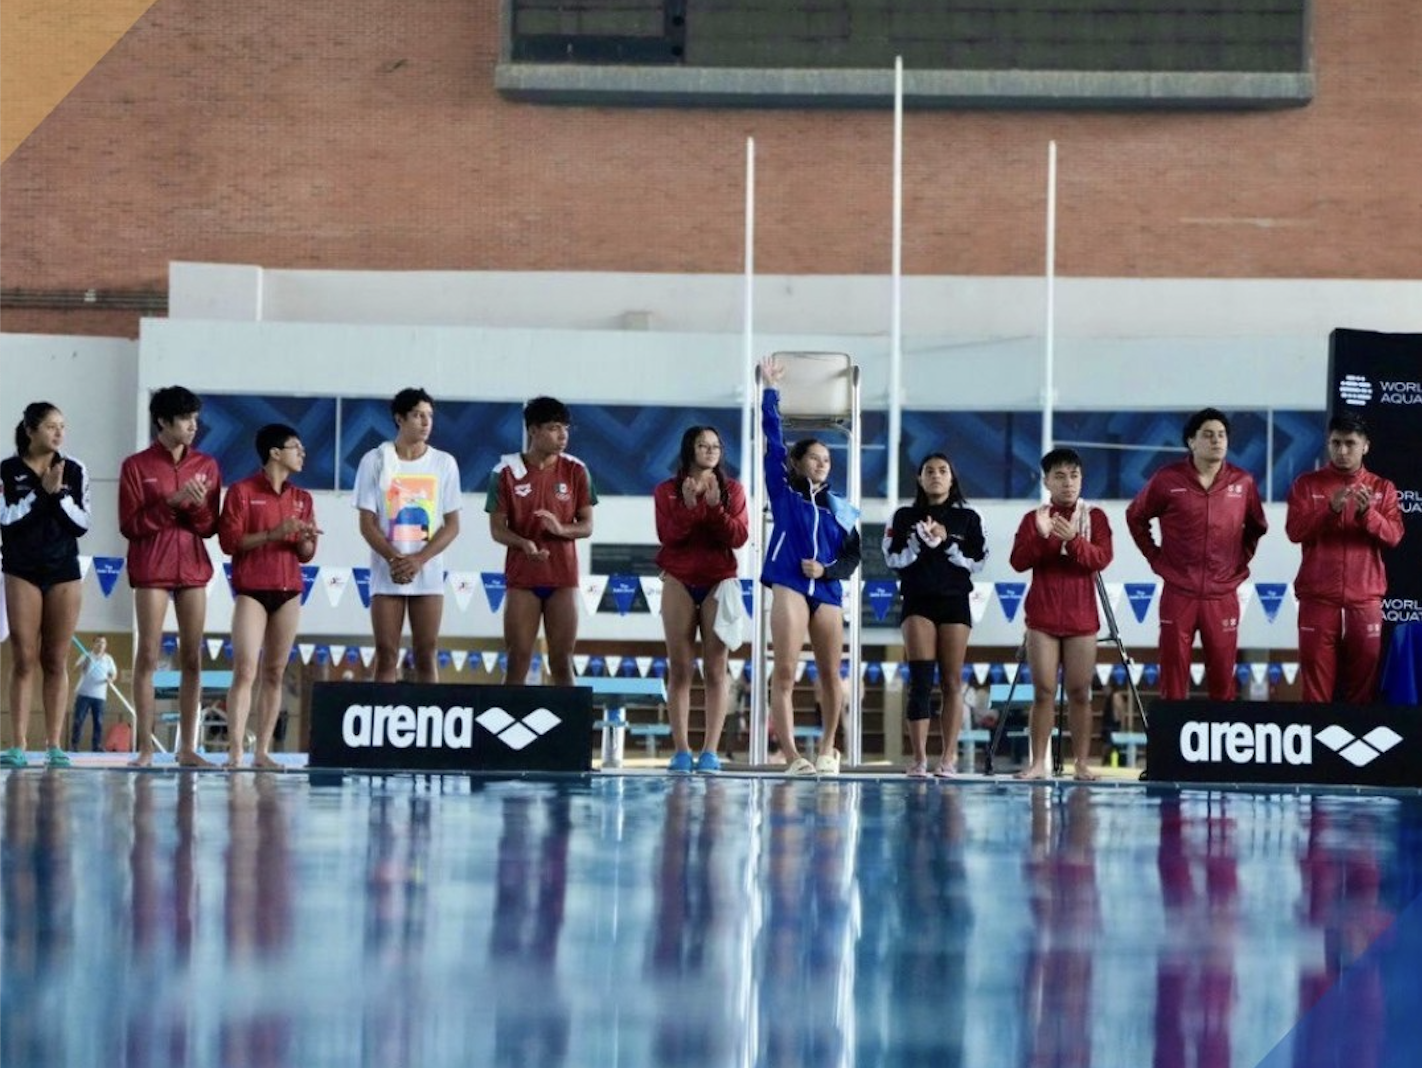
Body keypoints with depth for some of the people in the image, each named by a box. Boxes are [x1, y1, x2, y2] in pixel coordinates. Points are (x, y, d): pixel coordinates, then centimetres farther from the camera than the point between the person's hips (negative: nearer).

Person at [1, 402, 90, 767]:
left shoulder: (74, 471, 4)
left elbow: (82, 524, 2)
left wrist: (59, 493, -12)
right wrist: (42, 490, -14)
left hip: (64, 571, 2)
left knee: (56, 661, 1)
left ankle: (54, 745, 2)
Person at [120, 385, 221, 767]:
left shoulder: (206, 466, 11)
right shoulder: (137, 466, 0)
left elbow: (210, 526, 10)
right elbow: (130, 524, -5)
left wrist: (197, 505, -12)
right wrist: (172, 502, -15)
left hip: (193, 565, 4)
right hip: (152, 566, -4)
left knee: (192, 657, 1)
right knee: (148, 655, -7)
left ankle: (187, 746, 4)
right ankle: (146, 747, -7)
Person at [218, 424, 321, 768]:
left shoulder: (302, 499, 14)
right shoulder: (242, 492, -2)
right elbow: (229, 541, -10)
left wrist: (306, 541, -6)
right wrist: (273, 534, -17)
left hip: (288, 591, 5)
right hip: (251, 590, -5)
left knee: (275, 673, 3)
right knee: (245, 671, -12)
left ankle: (262, 750, 5)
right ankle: (235, 751, -15)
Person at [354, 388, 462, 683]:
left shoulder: (444, 463, 5)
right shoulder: (376, 460, 1)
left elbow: (452, 525, 3)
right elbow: (368, 524, -1)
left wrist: (419, 559, -12)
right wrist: (395, 559, -17)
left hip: (428, 574, 1)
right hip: (387, 572, -1)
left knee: (427, 654, 0)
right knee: (386, 655, -2)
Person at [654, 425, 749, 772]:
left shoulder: (732, 490, 8)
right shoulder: (667, 491, 6)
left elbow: (738, 537, -3)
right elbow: (667, 536, -6)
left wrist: (715, 507, -16)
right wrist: (688, 506, -19)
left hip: (719, 583, 0)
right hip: (679, 583, 0)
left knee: (716, 668, -4)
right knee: (679, 668, -3)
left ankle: (710, 750, -6)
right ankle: (681, 750, -3)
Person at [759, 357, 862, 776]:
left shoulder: (838, 508, 14)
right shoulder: (783, 490, 7)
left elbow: (852, 556, 11)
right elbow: (772, 439, 4)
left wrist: (827, 569, -8)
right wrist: (770, 391, 2)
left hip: (827, 591, 3)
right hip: (790, 587, -3)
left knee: (830, 674, 6)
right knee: (785, 671, -11)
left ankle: (828, 750, 22)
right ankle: (792, 756, -15)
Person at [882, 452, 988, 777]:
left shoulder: (967, 518, 8)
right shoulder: (906, 517, 9)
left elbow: (977, 561, 1)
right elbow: (893, 559, 2)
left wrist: (946, 541, -10)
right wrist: (919, 540, -13)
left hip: (954, 603, 0)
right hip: (918, 601, 0)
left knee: (952, 682, -1)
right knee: (920, 680, -9)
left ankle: (949, 758, -2)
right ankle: (918, 757, -13)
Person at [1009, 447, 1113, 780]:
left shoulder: (1094, 517, 6)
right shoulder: (1034, 519, 8)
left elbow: (1101, 558, -8)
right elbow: (1018, 561, -3)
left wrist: (1073, 540, -24)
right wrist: (1041, 537, -19)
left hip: (1081, 616, 0)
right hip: (1042, 617, 0)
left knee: (1079, 692, -1)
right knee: (1043, 691, -3)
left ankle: (1082, 762, 2)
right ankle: (1038, 762, -2)